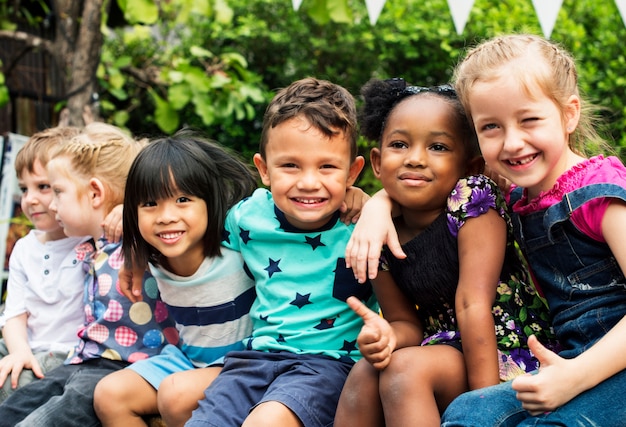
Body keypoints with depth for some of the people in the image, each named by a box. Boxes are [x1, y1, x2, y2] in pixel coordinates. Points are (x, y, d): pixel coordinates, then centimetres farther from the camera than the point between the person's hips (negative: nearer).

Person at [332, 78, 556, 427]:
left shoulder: (472, 199, -14)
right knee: (364, 374, -19)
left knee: (405, 368, -27)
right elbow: (407, 322, 5)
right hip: (446, 348, 5)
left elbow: (473, 304, -20)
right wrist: (388, 336, -20)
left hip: (508, 357, -5)